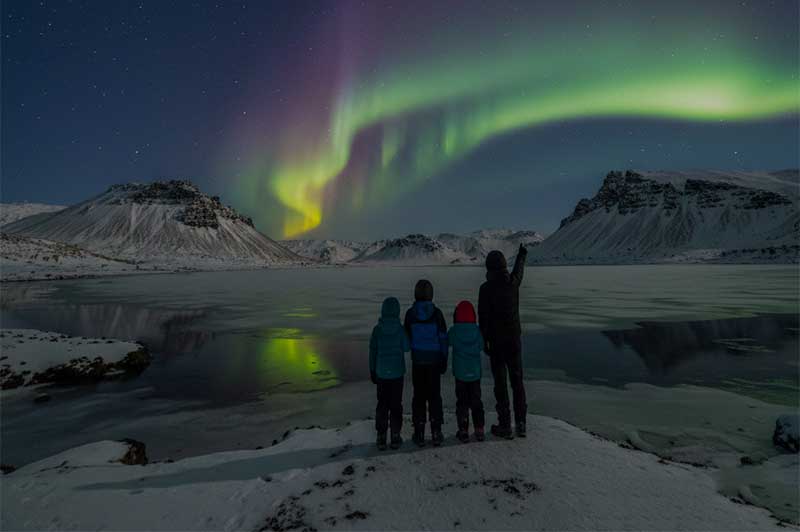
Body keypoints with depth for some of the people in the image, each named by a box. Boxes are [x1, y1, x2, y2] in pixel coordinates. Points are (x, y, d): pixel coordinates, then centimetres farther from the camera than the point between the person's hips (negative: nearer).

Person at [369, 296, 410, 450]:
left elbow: (372, 351, -2)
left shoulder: (377, 329, -7)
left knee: (382, 405, 11)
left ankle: (381, 438, 16)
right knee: (396, 404, 11)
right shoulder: (400, 328, -12)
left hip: (381, 372, 1)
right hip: (397, 372, -1)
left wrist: (372, 371, 8)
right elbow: (406, 348, -5)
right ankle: (395, 437, 17)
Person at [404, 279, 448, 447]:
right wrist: (444, 361, 4)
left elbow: (407, 337, -1)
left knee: (419, 396, 10)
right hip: (434, 360, 0)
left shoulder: (410, 313, -8)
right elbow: (443, 339, -5)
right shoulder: (436, 313, -9)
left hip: (417, 361, 0)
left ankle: (419, 434, 15)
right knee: (434, 396, 10)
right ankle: (436, 433, 15)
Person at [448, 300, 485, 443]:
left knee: (462, 402, 9)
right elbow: (481, 346, 2)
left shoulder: (454, 331, -12)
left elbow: (446, 343, 1)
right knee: (476, 400, 15)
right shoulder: (477, 330, -8)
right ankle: (479, 430, 18)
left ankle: (463, 431, 11)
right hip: (475, 372, 2)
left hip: (460, 373, -2)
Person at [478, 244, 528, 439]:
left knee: (500, 383, 4)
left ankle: (505, 426, 11)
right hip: (515, 340, 4)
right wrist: (522, 255, 43)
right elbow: (519, 270, 24)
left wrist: (484, 341, -3)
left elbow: (483, 317, -12)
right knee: (517, 381, 14)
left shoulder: (486, 287, -13)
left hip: (497, 342, -4)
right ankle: (521, 423, 20)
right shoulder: (513, 282, -1)